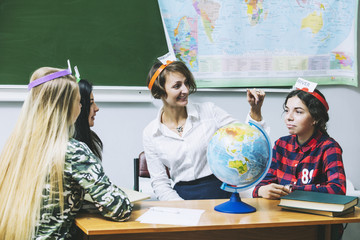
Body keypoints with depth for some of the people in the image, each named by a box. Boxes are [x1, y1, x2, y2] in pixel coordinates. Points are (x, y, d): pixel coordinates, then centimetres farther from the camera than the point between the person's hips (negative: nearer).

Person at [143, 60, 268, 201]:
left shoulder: (209, 111, 3)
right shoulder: (150, 134, 4)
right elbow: (159, 182, 4)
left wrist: (255, 110, -8)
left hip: (221, 192, 0)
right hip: (183, 197, 1)